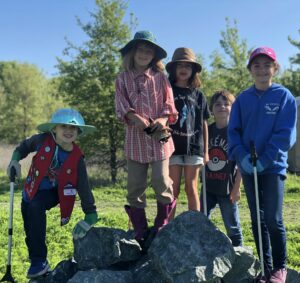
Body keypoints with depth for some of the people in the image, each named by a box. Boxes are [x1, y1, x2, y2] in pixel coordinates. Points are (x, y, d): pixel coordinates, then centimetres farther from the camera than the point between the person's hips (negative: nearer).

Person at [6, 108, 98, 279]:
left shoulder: (77, 159, -21)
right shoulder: (44, 140, -20)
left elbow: (84, 188, -16)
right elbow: (25, 146, 3)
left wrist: (90, 217, -18)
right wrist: (15, 159, -12)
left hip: (52, 192, -3)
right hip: (31, 190, 3)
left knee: (35, 207, -33)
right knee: (31, 232, 9)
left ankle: (40, 261, -21)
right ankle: (37, 262, 37)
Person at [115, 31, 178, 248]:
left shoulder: (160, 78, 7)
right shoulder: (123, 79, 8)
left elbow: (169, 104, 4)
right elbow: (122, 107, -1)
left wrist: (162, 120, -16)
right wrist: (137, 120, -19)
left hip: (159, 136, -1)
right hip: (135, 137, 1)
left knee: (161, 181, -9)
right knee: (135, 186, 3)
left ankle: (162, 224, 14)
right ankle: (140, 231, 15)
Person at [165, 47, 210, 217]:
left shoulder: (198, 95, 11)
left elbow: (204, 124, 12)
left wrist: (206, 151, 9)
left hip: (194, 147, 2)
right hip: (173, 146, -1)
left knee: (192, 188, 4)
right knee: (174, 190, 1)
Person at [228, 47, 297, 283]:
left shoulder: (284, 96, -3)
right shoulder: (243, 99, 6)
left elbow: (286, 134, -9)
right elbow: (233, 130, 4)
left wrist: (265, 160, -17)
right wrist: (241, 156, -12)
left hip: (273, 167, -3)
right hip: (248, 167, 4)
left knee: (273, 219, -3)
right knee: (257, 219, 9)